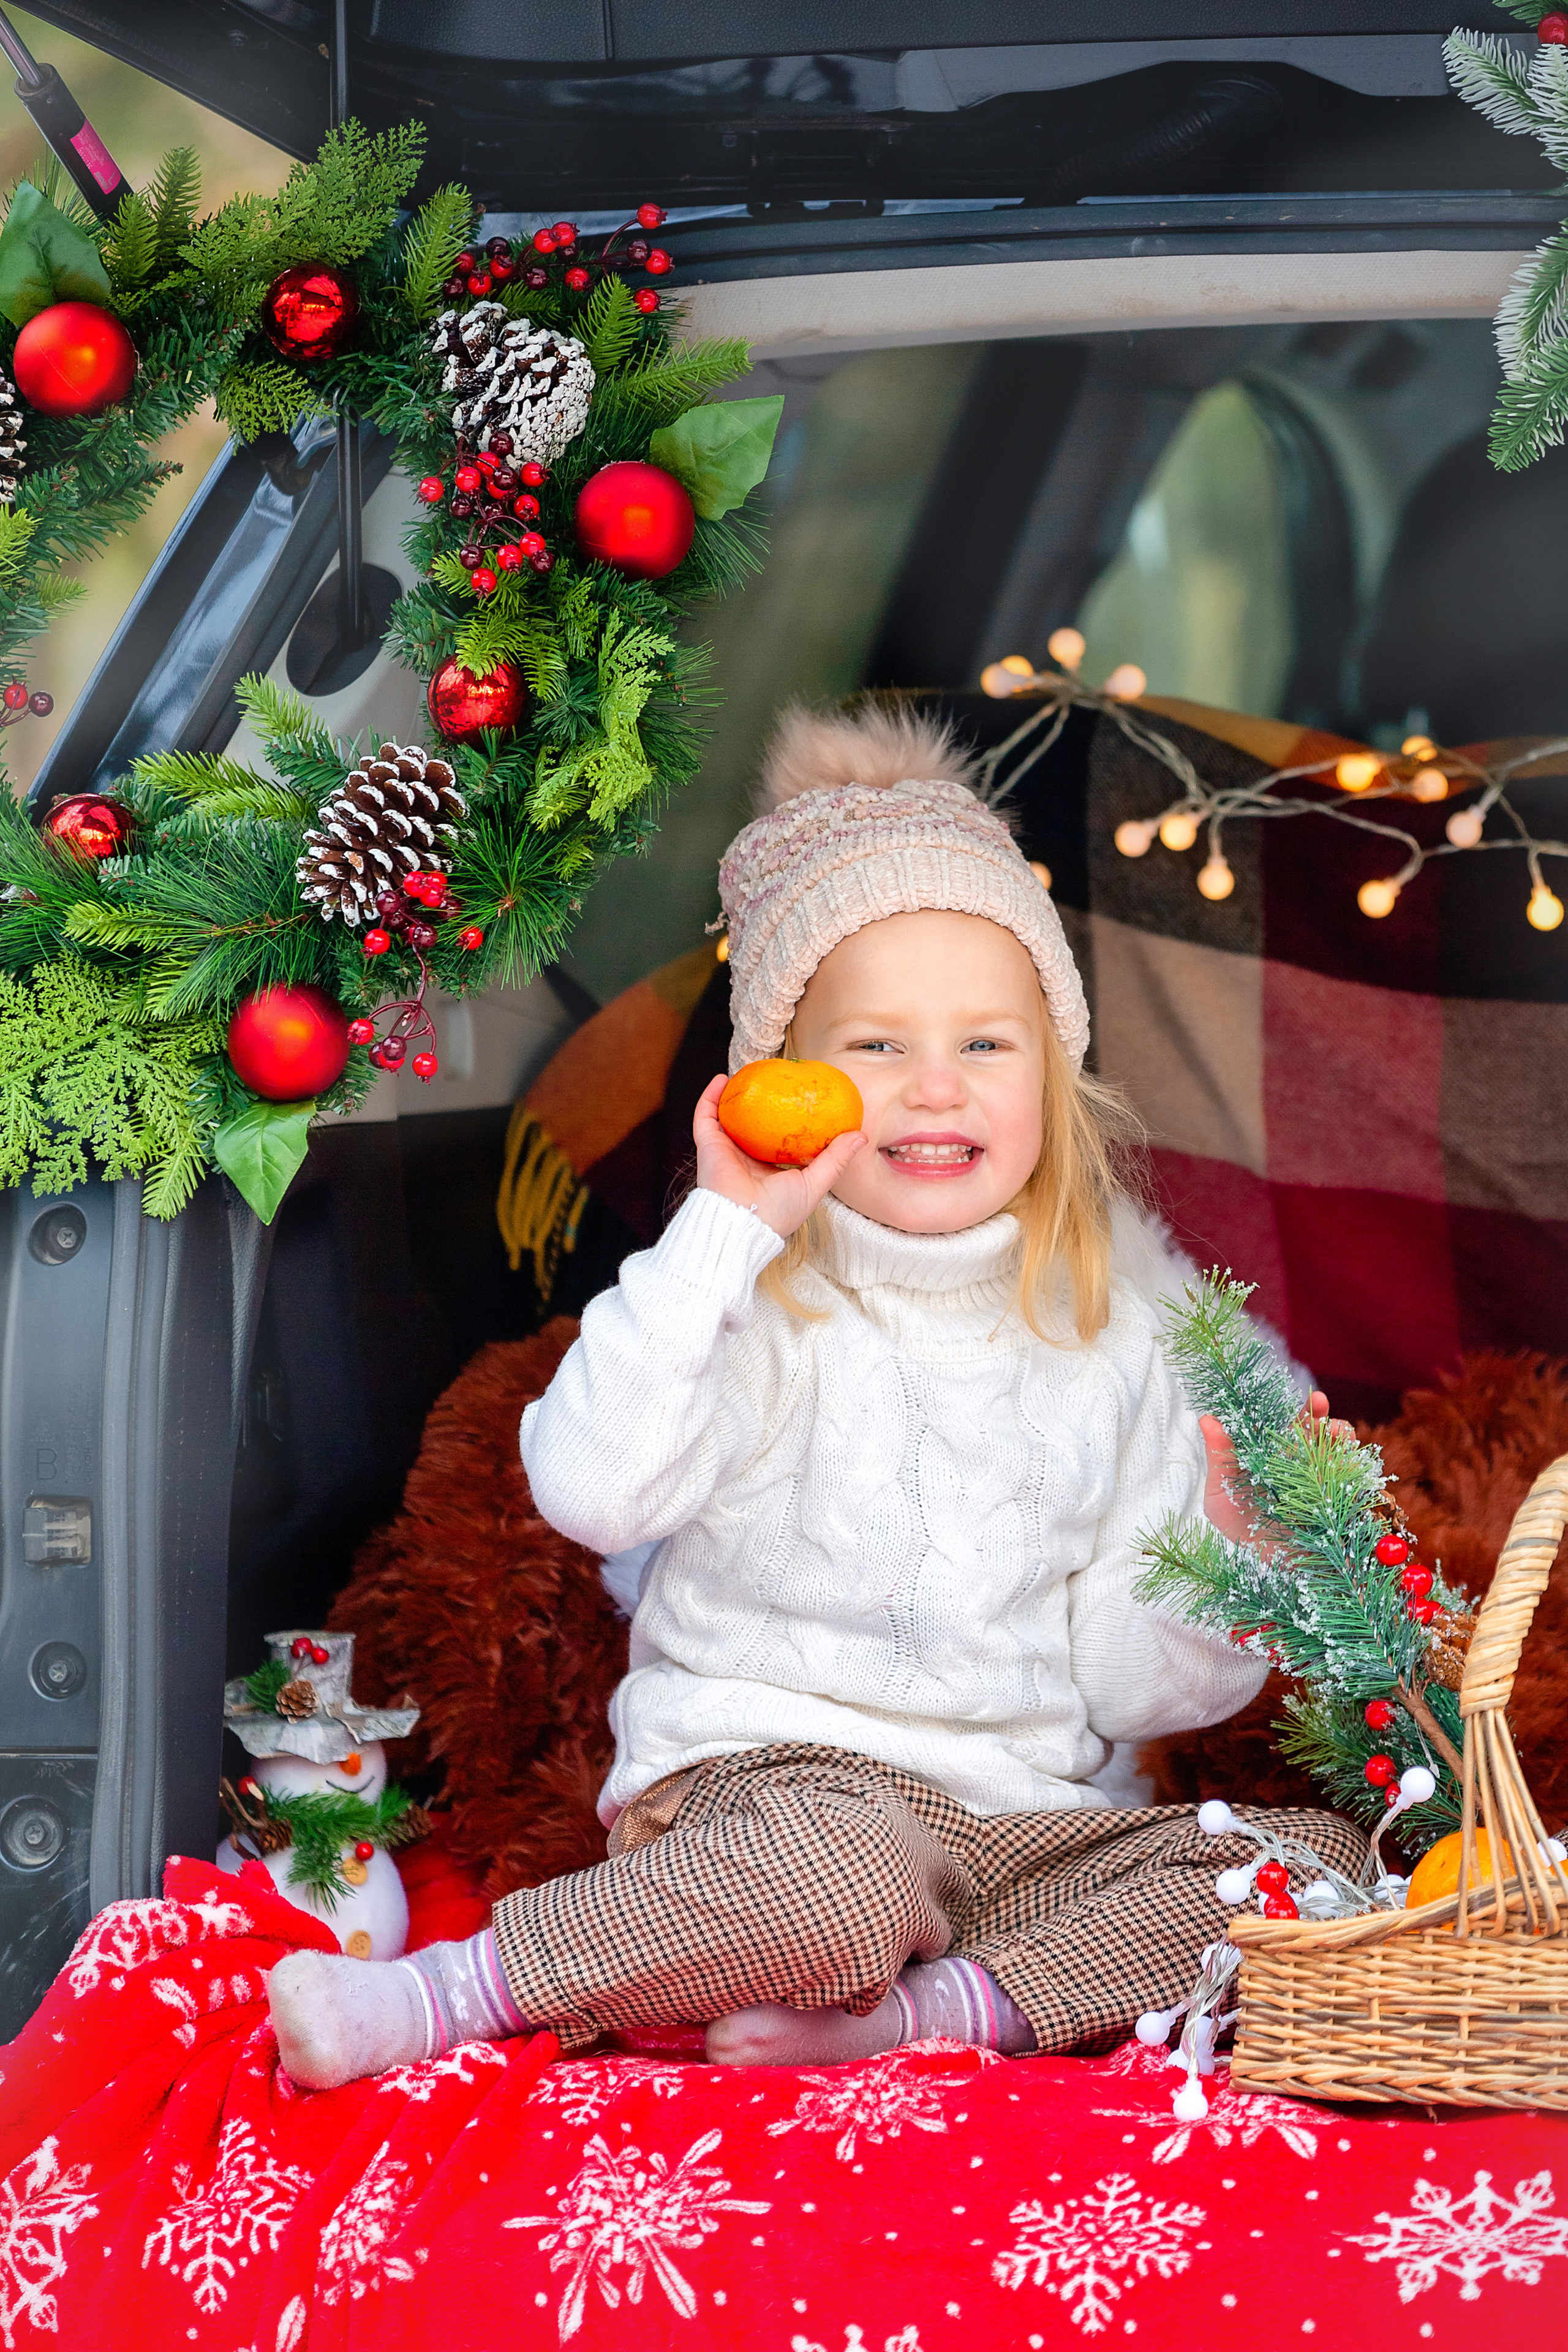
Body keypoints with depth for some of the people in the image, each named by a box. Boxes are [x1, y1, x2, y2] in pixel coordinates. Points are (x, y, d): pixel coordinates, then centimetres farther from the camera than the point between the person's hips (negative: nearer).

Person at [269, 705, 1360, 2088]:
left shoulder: (1107, 1335, 11)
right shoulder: (759, 1302, -1)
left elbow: (1123, 1675, 13)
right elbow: (593, 1491, -21)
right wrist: (719, 1232, -18)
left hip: (1023, 1816, 5)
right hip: (765, 1775, -5)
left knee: (1325, 1859, -15)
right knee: (845, 1871, -39)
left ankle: (921, 2010, -27)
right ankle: (444, 1995, -23)